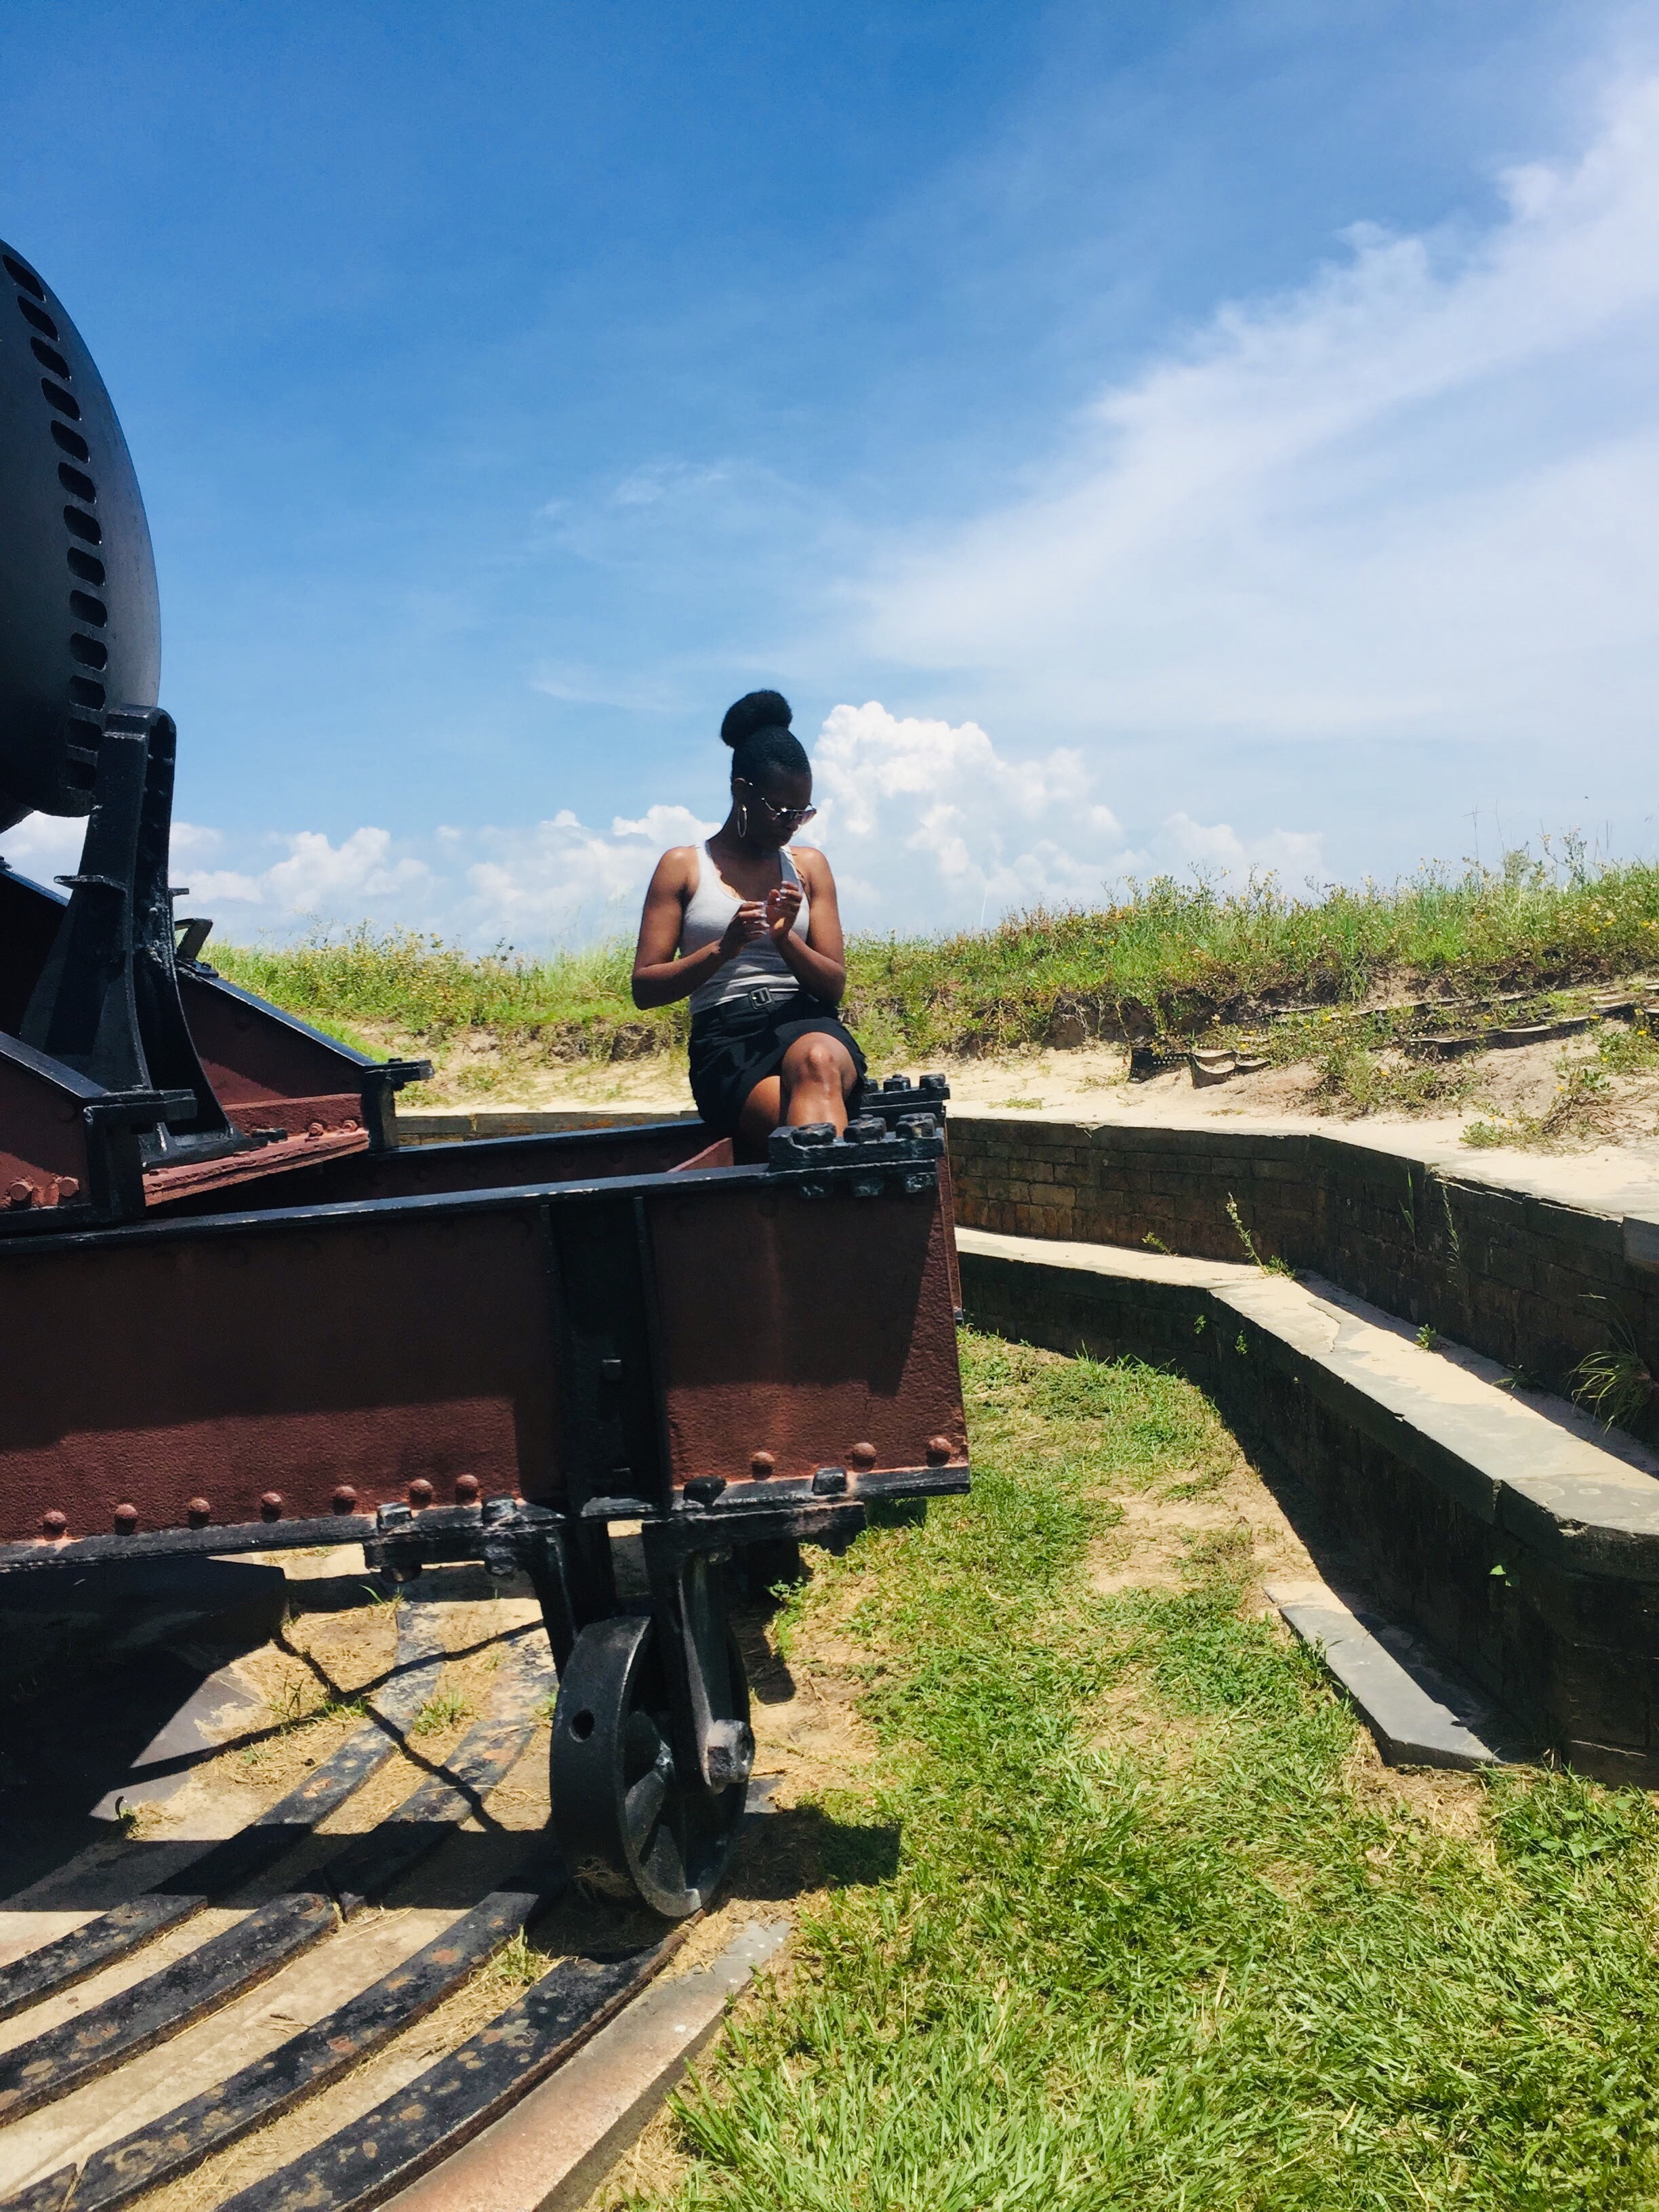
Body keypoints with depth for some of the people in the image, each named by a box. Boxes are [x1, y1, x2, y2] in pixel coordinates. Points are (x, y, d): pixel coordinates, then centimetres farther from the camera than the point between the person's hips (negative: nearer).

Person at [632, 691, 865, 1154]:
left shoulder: (809, 865, 19)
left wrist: (785, 938, -7)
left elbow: (834, 985, 13)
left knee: (817, 1062, -40)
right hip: (725, 1038, -2)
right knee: (814, 1120, -38)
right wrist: (723, 949, -13)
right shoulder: (683, 867, 11)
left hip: (806, 1023, 2)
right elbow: (644, 988, 4)